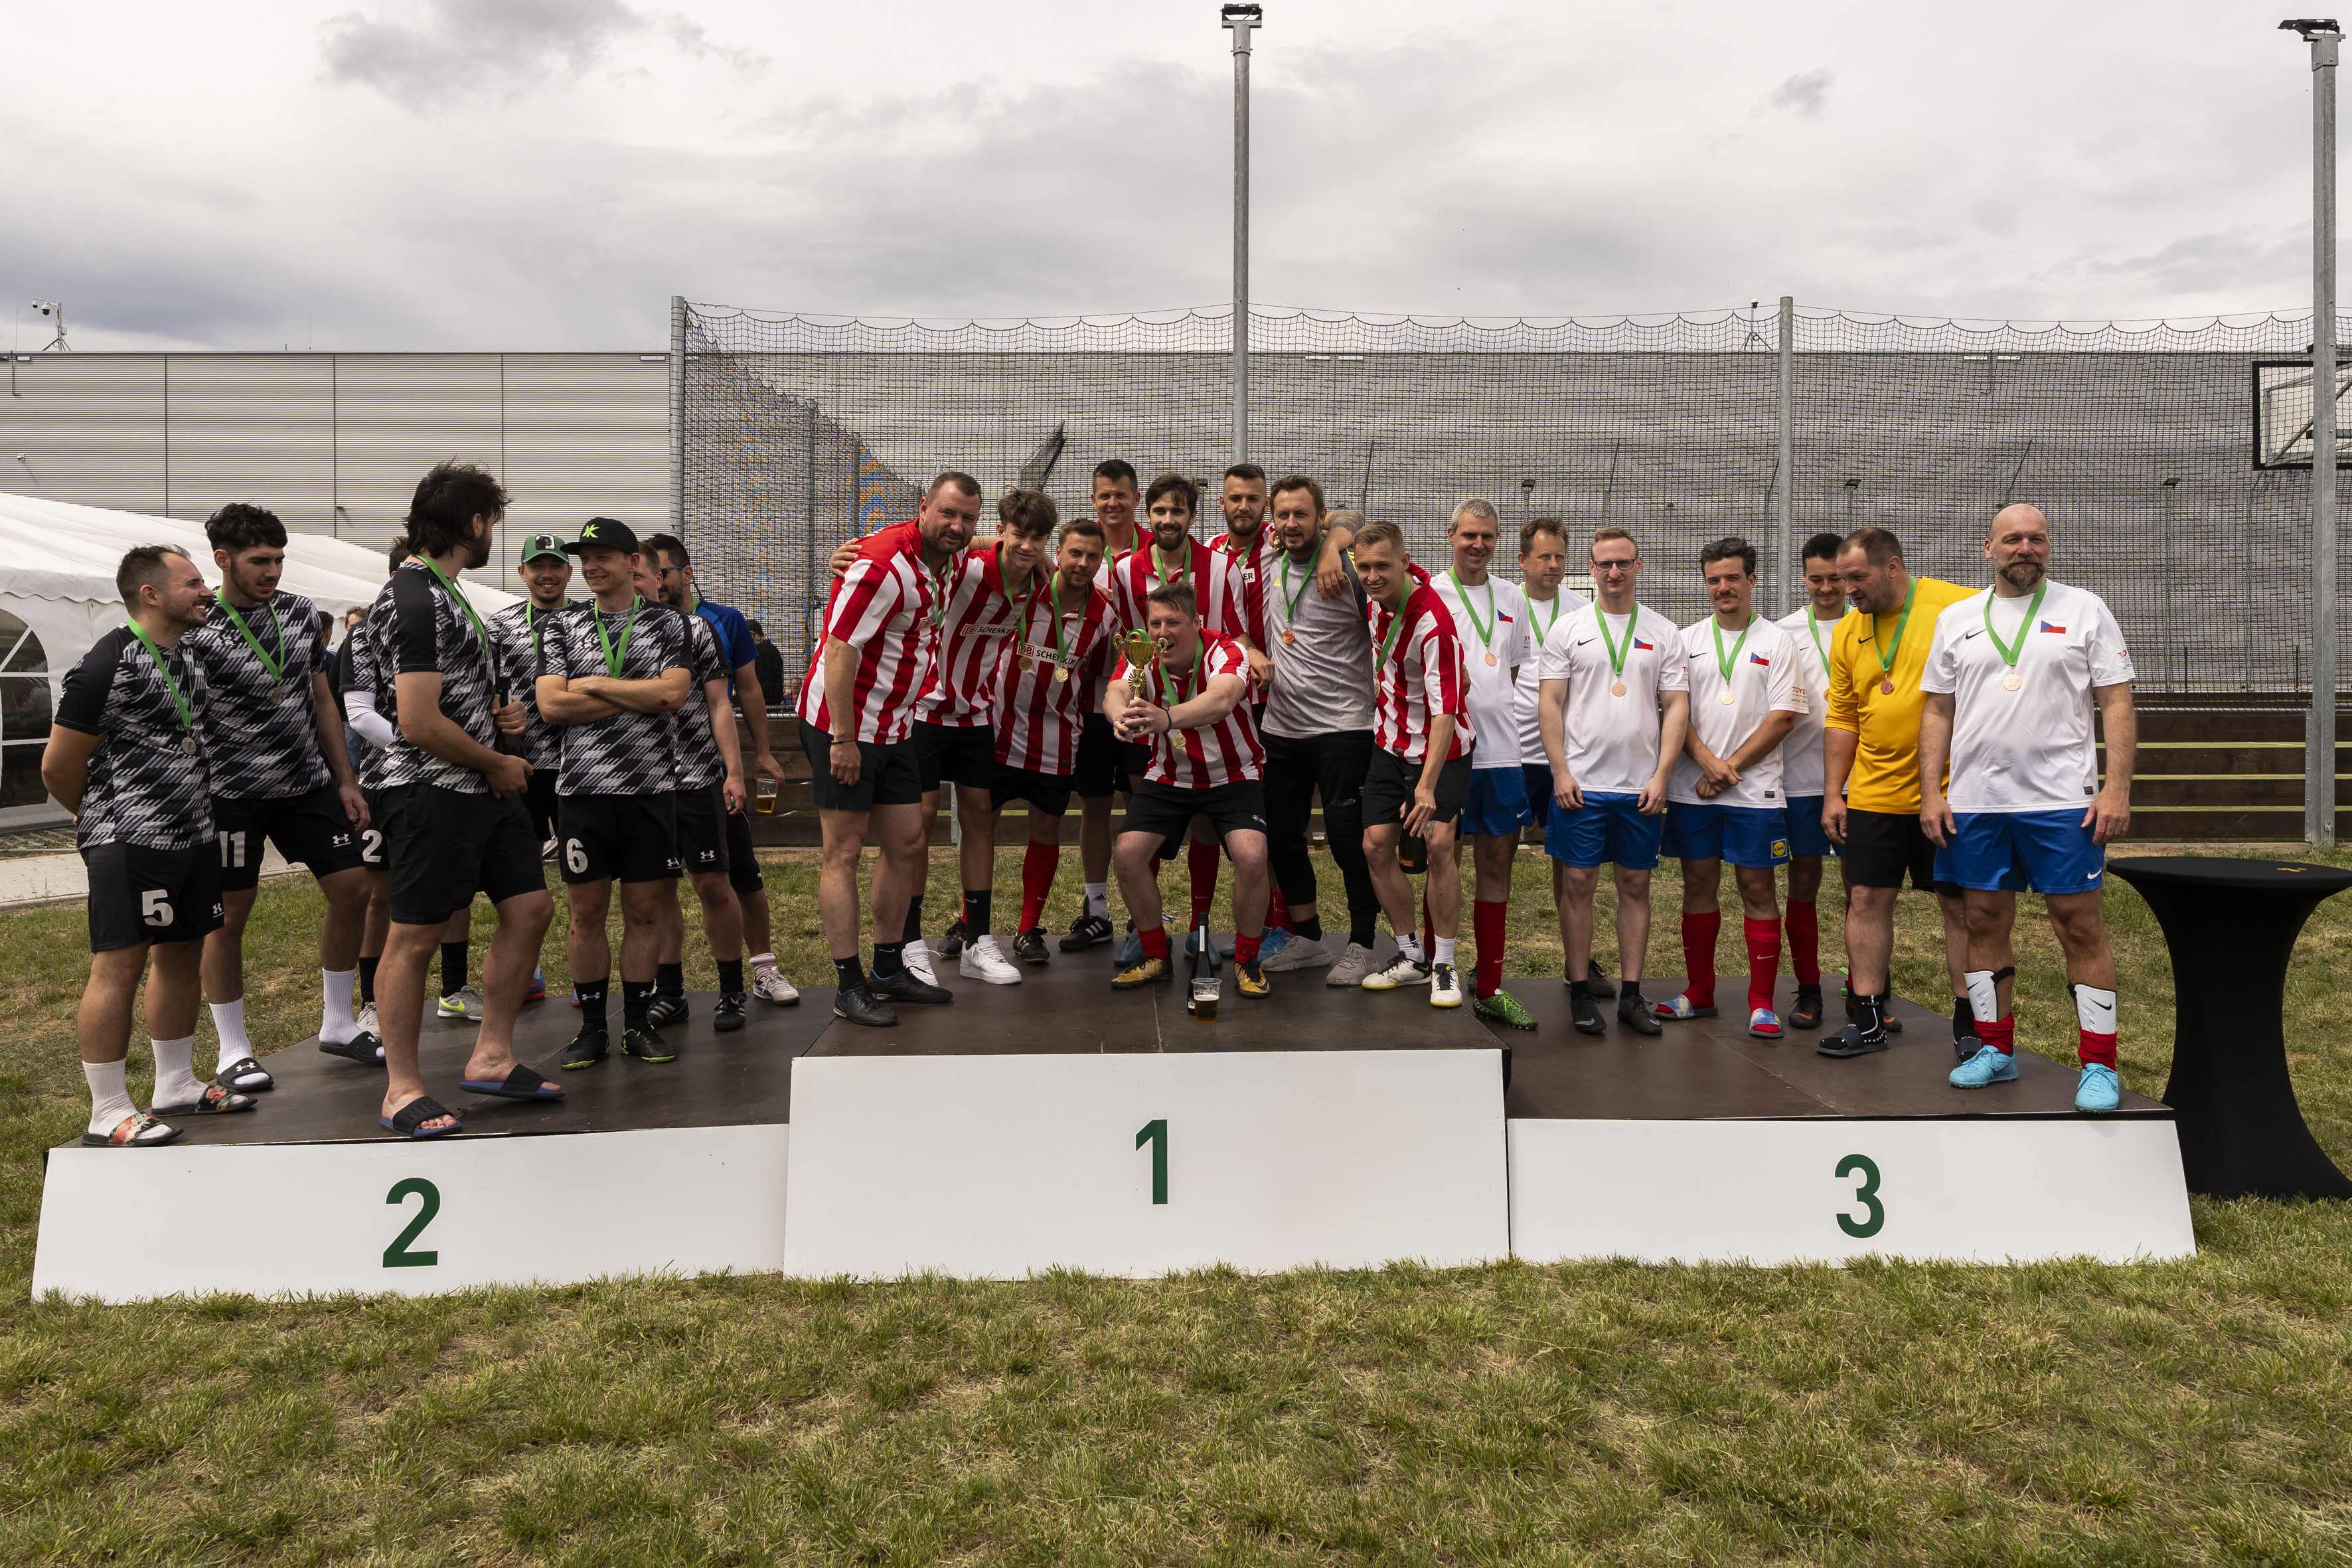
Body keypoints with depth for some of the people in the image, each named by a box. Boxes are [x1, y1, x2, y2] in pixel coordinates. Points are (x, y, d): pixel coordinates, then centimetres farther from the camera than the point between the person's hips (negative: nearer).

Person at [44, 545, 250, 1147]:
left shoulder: (193, 657, 12)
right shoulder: (107, 666, -14)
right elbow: (58, 767, -9)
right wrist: (103, 820, 7)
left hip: (194, 836, 8)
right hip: (130, 844, -8)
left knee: (183, 957, 14)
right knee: (119, 966, -4)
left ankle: (176, 1086, 26)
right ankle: (108, 1114, 4)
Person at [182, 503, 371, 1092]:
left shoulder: (301, 613, 7)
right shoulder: (194, 628, -10)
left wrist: (346, 781, 12)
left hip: (309, 782, 5)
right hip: (232, 792, -5)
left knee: (353, 890, 3)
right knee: (229, 916, 3)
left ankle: (337, 1024, 19)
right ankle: (233, 1051, 16)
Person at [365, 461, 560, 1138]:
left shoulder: (442, 590, 16)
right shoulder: (414, 600, -17)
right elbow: (420, 724, -23)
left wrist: (504, 711, 8)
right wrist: (499, 765, -9)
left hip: (486, 788, 10)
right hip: (433, 793, -10)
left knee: (531, 907, 11)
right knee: (414, 937, -1)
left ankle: (491, 1057, 22)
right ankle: (402, 1089, 10)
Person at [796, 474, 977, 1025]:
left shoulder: (944, 559, 6)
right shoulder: (884, 563, -21)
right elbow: (839, 650, -23)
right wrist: (843, 739, -24)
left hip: (894, 727, 9)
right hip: (842, 726, -9)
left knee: (906, 844, 11)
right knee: (844, 852, -3)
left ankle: (890, 969, 23)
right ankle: (849, 987, 2)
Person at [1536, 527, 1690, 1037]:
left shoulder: (1663, 633, 7)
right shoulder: (1568, 629, 4)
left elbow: (1677, 708, 4)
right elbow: (1550, 704, 0)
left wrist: (1661, 776, -6)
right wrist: (1560, 772, -8)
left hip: (1641, 786, 2)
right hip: (1581, 783, -1)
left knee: (1636, 885, 6)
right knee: (1578, 883, 1)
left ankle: (1631, 995, 13)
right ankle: (1579, 992, 10)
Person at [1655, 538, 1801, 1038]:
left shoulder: (1775, 641, 2)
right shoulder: (1687, 640, 10)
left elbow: (1783, 717, -4)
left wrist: (1730, 767, -10)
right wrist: (1707, 761, -10)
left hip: (1755, 790, -2)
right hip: (1691, 788, 3)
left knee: (1758, 889, -1)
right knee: (1699, 885, 8)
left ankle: (1762, 1002, 6)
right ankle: (1699, 993, 20)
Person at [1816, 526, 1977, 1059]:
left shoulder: (1959, 607, -8)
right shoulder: (1847, 633, 8)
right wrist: (1833, 793, 9)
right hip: (1874, 794, 5)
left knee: (1961, 905, 4)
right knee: (1867, 900, 6)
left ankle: (1969, 1021, 15)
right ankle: (1867, 1021, 15)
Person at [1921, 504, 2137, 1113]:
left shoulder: (2084, 610, 4)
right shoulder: (1956, 619, 11)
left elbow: (2117, 704, 0)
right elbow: (1937, 712, 11)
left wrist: (2117, 788, -10)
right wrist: (1931, 793, 3)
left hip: (2062, 800, -3)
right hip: (1974, 804, 3)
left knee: (2080, 925, -1)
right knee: (1985, 923, 8)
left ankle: (2099, 1065, 7)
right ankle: (1996, 1050, 21)